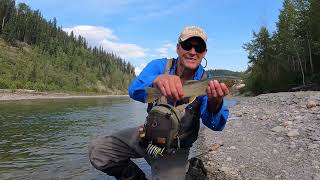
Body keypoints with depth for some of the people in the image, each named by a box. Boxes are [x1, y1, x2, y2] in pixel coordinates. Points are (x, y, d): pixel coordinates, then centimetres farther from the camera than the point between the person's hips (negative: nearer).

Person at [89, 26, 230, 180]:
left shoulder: (207, 83, -16)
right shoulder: (159, 66, -13)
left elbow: (215, 124, -29)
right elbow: (134, 90, -33)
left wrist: (215, 102, -52)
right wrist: (156, 81, -57)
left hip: (174, 149, -2)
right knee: (97, 151, -5)